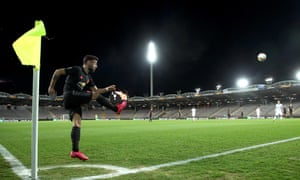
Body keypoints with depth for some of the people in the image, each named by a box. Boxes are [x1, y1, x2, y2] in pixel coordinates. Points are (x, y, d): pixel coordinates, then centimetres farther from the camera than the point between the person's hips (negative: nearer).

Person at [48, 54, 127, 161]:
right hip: (70, 96, -8)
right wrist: (51, 87, -1)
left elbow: (96, 90, 21)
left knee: (77, 124, -5)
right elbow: (57, 72, -3)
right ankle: (116, 108, -3)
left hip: (76, 101, 8)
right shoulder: (76, 69, -4)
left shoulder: (88, 77, 21)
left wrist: (107, 89, 6)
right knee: (95, 95, -15)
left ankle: (75, 151, -8)